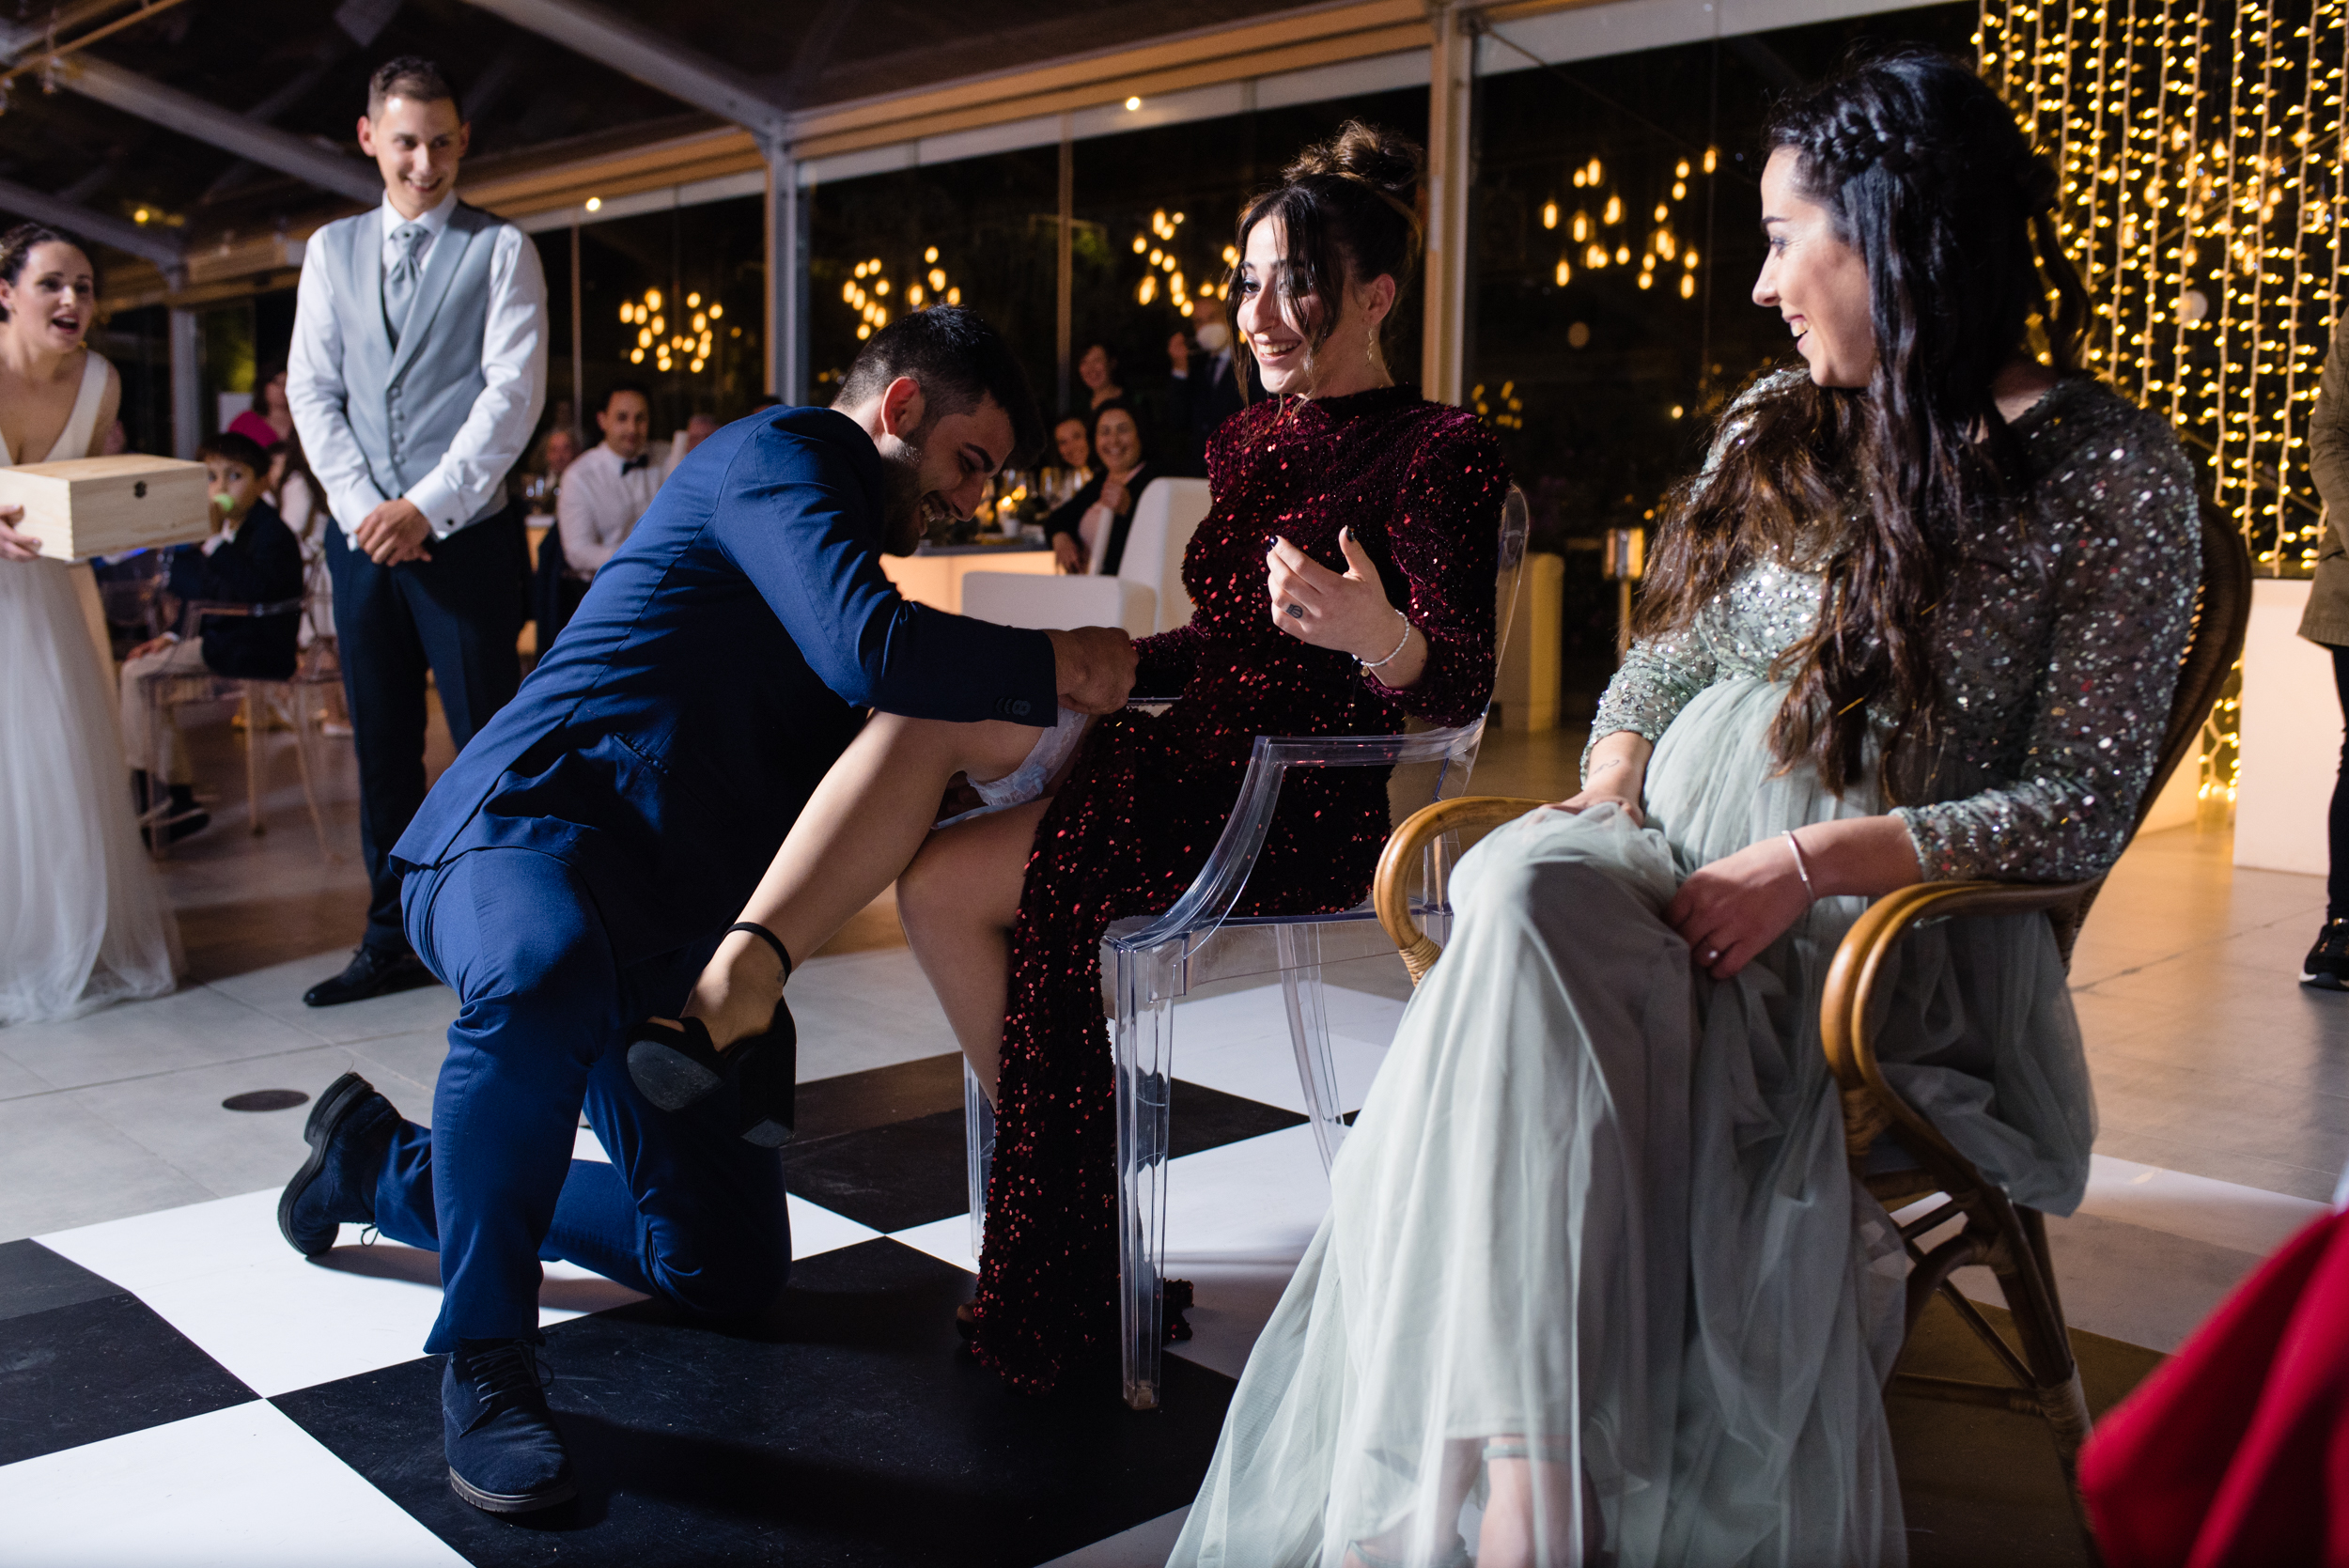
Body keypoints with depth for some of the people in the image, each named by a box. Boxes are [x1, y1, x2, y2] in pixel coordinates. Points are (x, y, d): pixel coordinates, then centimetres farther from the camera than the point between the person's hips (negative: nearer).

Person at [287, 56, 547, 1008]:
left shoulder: (500, 249, 2)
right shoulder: (331, 250, 15)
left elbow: (514, 392, -7)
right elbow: (312, 391, 10)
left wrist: (425, 507, -13)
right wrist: (364, 506, -5)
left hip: (467, 537, -4)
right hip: (362, 538, 5)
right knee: (383, 747, 9)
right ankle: (393, 942, 18)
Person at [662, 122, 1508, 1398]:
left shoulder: (1438, 451, -7)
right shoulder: (1247, 441, 16)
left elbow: (1461, 683, -20)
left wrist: (1378, 634, -41)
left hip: (1301, 809, -7)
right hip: (1190, 754, 7)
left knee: (942, 879, -18)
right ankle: (735, 977, -26)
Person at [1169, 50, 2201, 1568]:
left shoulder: (2115, 472, -1)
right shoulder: (1777, 426, 16)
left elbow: (2084, 803, -6)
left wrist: (1804, 864, -17)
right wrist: (1608, 790, -3)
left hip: (1886, 920, -5)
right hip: (1667, 860, 5)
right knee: (1521, 898, -32)